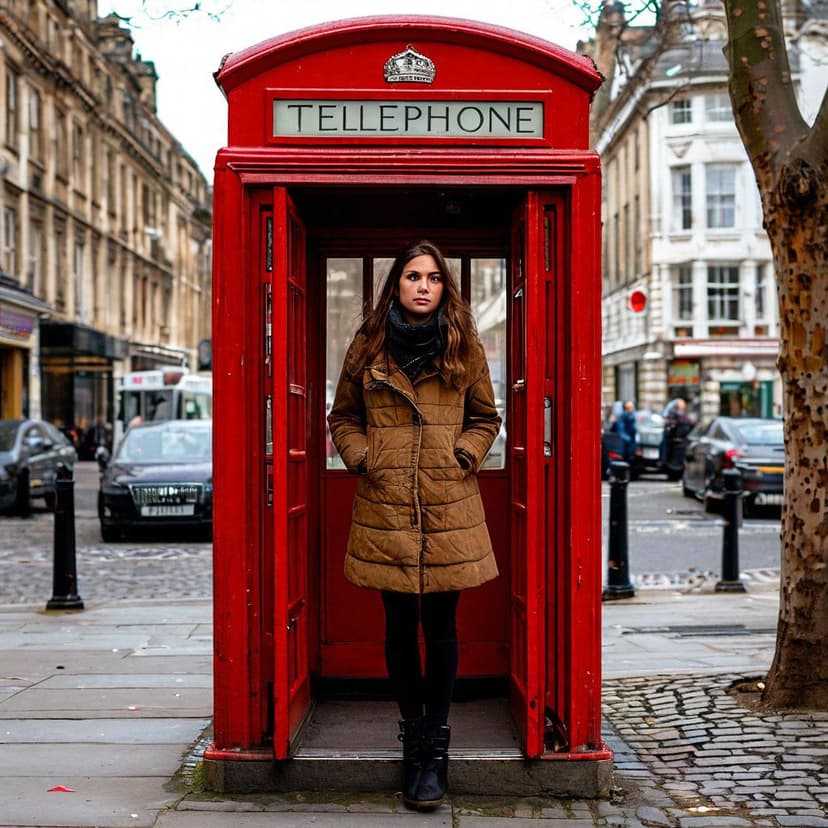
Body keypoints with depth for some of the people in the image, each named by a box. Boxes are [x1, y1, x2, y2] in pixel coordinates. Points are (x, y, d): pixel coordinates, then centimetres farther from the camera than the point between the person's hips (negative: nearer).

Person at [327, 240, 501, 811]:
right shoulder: (368, 347, 6)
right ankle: (413, 733, 21)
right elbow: (343, 416, 15)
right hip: (385, 504, 1)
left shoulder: (464, 348, 6)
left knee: (441, 624, 3)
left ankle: (436, 741, 13)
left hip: (449, 507, 0)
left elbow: (486, 418, 15)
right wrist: (359, 457, -2)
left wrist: (466, 455, -2)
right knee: (400, 625, 6)